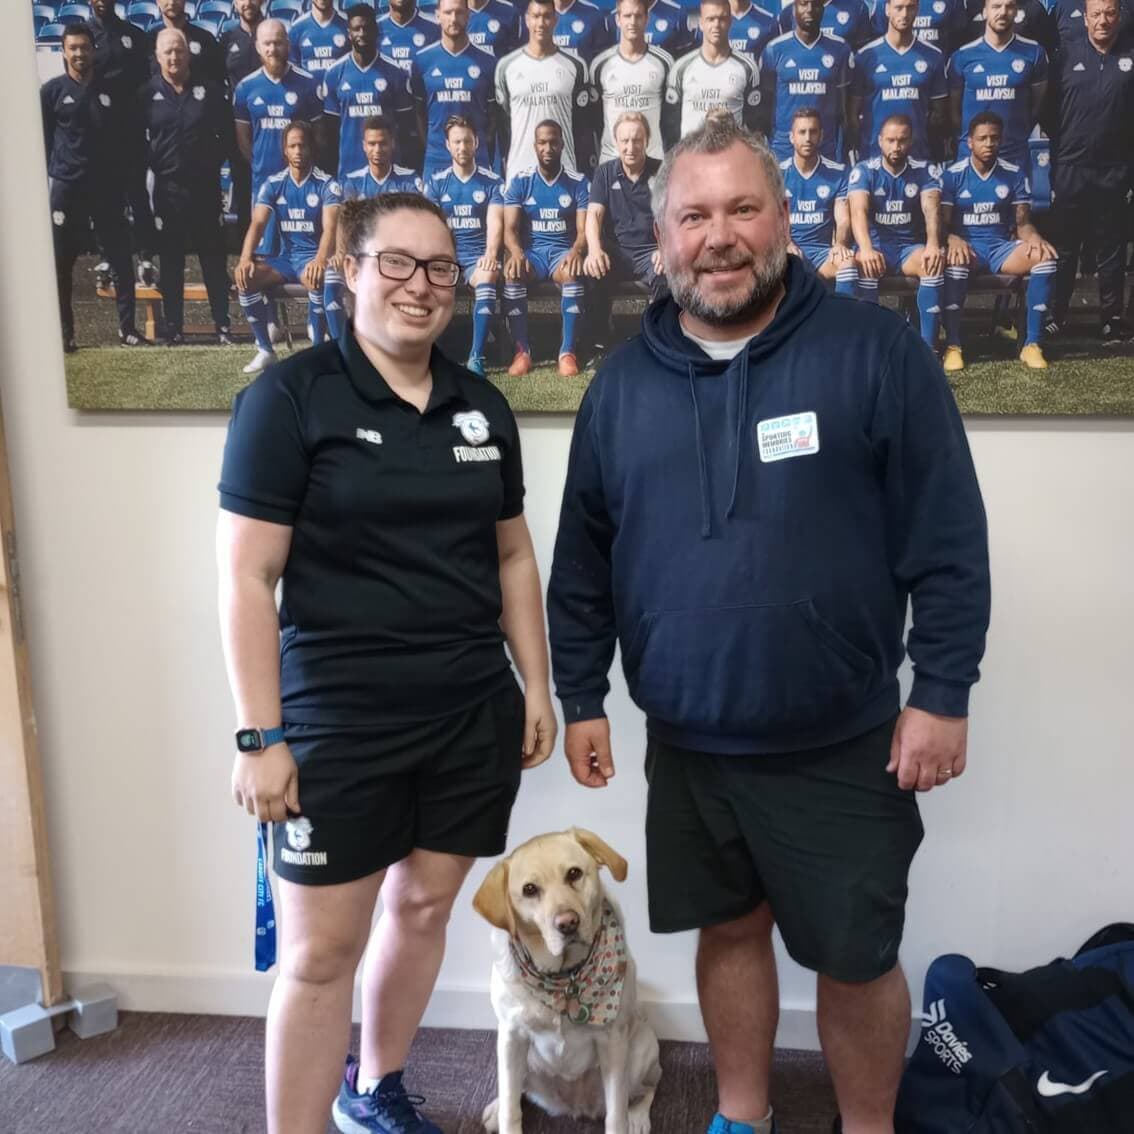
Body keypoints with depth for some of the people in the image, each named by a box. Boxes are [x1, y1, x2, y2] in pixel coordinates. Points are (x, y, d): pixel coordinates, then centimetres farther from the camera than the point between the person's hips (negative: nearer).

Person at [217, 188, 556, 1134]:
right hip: (339, 723, -5)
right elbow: (247, 577, -11)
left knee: (424, 906, 17)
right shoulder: (290, 396, -8)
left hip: (475, 714, 5)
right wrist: (261, 737, -13)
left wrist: (537, 688, 9)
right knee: (320, 951, 3)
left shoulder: (484, 407, 7)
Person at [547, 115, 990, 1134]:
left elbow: (948, 541, -8)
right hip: (687, 743, 3)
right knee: (730, 931, 19)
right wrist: (580, 697, 7)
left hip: (843, 744, -3)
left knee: (856, 958, 11)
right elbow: (582, 560, 7)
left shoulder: (876, 351, -8)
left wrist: (942, 695, -10)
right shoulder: (623, 381, 2)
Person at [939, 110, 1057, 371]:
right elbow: (942, 223, -4)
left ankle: (1032, 344, -22)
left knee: (1045, 256, -26)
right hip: (966, 246, -2)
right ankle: (952, 346, -31)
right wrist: (953, 240, -28)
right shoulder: (952, 175, 0)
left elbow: (1023, 223, 6)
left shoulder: (1014, 174, 6)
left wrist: (1034, 238, -18)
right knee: (955, 261, -39)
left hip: (1001, 247, 3)